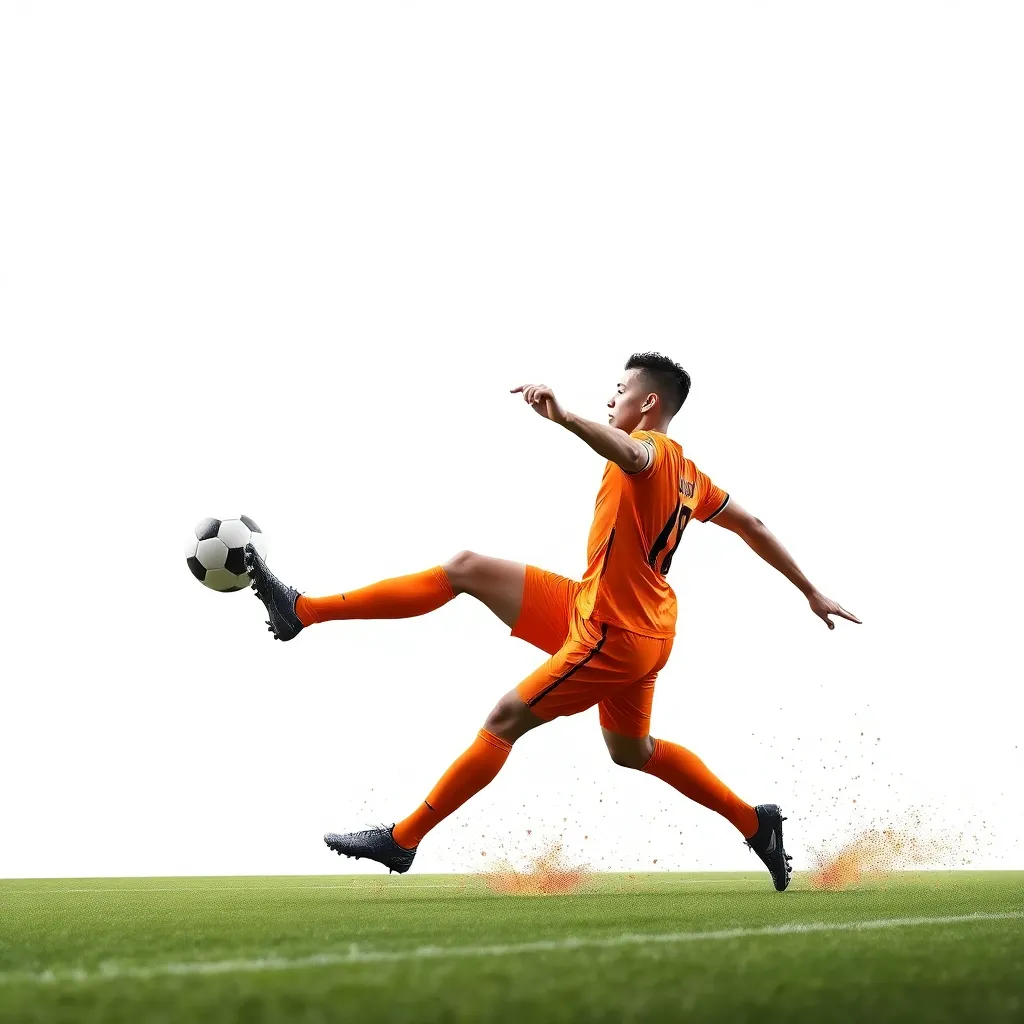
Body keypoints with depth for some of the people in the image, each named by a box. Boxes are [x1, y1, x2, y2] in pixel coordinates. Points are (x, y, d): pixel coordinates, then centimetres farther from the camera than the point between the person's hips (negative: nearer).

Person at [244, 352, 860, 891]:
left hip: (612, 636, -9)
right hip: (639, 628, 9)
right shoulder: (688, 473, 12)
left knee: (504, 723, -6)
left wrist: (564, 417, -60)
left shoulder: (653, 450, -16)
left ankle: (403, 840, 0)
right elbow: (753, 525, 17)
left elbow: (629, 454, -43)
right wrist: (812, 594, 25)